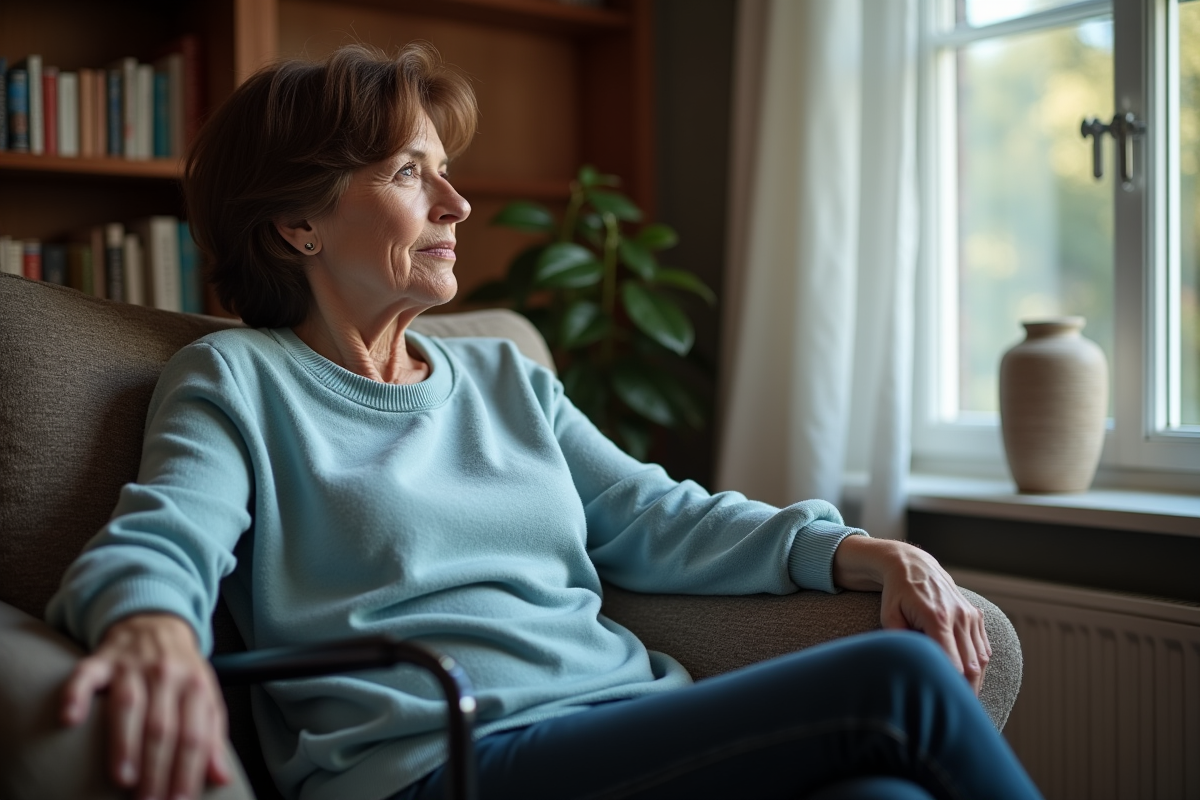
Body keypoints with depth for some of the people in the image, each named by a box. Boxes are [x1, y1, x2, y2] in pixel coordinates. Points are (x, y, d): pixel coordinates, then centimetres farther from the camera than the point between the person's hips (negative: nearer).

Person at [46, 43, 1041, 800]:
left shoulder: (508, 378, 23)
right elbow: (163, 538, -11)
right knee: (895, 680, -22)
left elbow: (656, 517, 17)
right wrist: (154, 628, -37)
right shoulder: (237, 380, 7)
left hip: (641, 719, 6)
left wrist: (866, 555, 2)